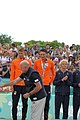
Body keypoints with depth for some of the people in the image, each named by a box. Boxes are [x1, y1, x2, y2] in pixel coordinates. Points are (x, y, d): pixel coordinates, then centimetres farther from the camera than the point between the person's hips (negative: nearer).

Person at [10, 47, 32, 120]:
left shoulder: (28, 62, 6)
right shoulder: (14, 62, 3)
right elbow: (12, 74, 3)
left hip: (26, 85, 1)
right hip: (16, 85, -1)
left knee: (25, 104, 7)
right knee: (15, 103, 2)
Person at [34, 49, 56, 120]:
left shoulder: (51, 63, 2)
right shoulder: (36, 62, 1)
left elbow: (53, 73, 13)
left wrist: (50, 81, 7)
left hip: (47, 85, 1)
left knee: (47, 102, 4)